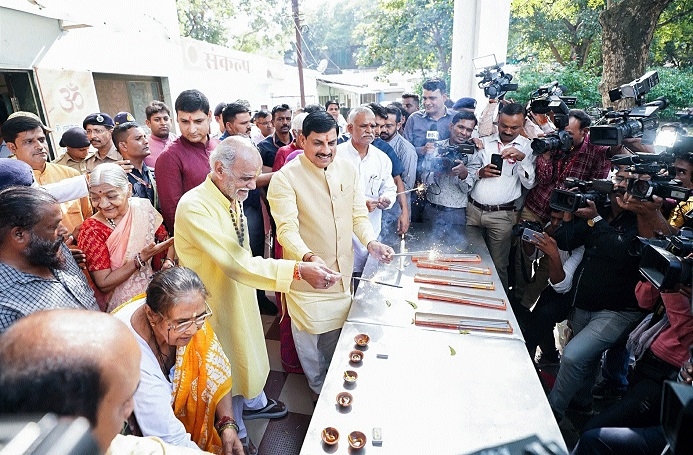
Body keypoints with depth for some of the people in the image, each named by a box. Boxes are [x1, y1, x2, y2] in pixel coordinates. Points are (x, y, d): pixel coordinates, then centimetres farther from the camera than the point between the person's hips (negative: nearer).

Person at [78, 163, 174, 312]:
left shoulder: (143, 208, -4)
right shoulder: (92, 230, -11)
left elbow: (166, 240, 9)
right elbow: (103, 284, -12)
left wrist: (169, 262, -11)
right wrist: (141, 258, -22)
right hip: (122, 305, -3)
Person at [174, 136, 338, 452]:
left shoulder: (232, 198, -4)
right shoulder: (194, 207, -30)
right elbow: (236, 262, -38)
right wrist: (298, 271, -43)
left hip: (240, 293, 8)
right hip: (217, 304, -7)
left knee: (249, 351, 27)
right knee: (230, 361, 13)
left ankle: (254, 403, 56)